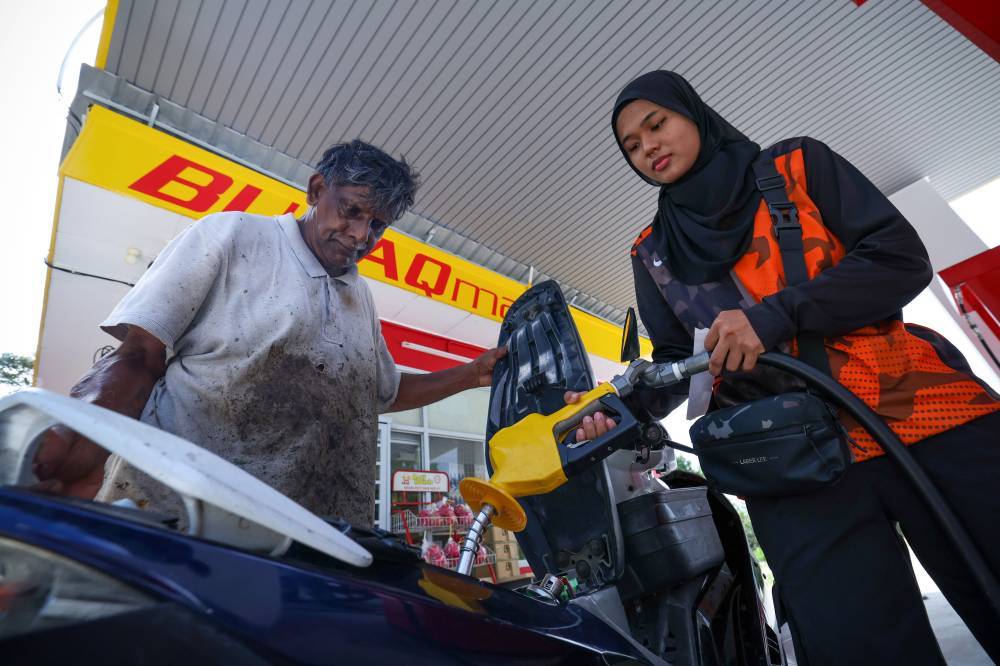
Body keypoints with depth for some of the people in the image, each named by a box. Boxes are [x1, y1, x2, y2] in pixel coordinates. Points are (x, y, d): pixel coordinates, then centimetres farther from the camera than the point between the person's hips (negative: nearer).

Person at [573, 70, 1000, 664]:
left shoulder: (798, 164, 9)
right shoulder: (654, 253, 13)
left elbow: (903, 258, -1)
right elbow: (674, 360, 11)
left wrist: (777, 314, -17)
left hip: (920, 411, 0)